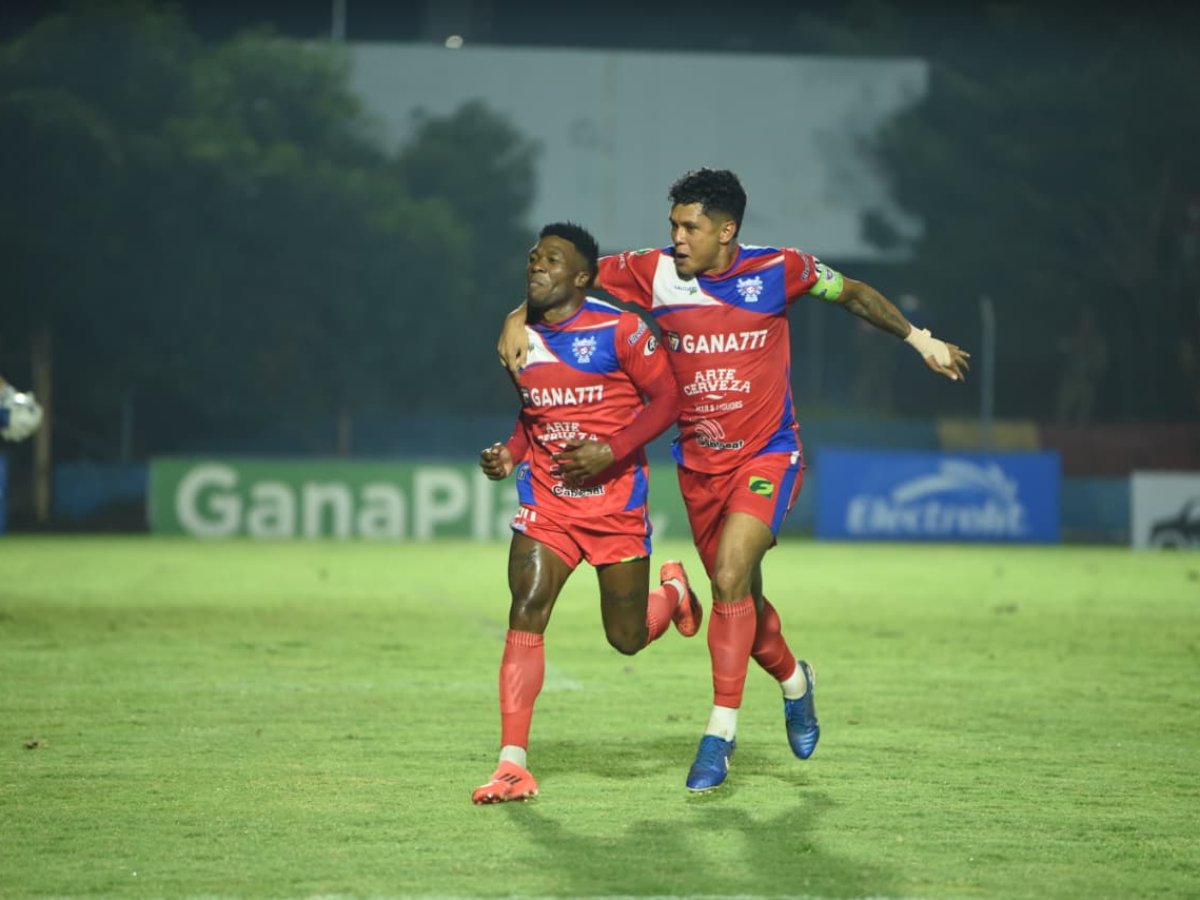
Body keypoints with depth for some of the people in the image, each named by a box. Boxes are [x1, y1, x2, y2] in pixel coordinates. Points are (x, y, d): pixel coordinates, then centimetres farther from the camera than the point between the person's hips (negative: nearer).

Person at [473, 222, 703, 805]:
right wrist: (509, 455, 2)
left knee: (627, 637, 5)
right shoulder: (520, 338, 6)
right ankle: (513, 766, -15)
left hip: (616, 501, -3)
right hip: (545, 501, 3)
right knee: (524, 616, -15)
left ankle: (674, 591, 43)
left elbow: (667, 396, -9)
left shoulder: (618, 330, -11)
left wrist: (613, 451, -20)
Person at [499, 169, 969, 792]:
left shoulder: (777, 270, -10)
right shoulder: (655, 273, -7)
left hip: (767, 454, -4)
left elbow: (853, 293, 6)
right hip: (698, 462, 4)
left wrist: (919, 339, 9)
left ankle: (721, 732, -16)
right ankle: (793, 681, 44)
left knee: (730, 578, -21)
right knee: (739, 596, 14)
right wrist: (520, 316, -17)